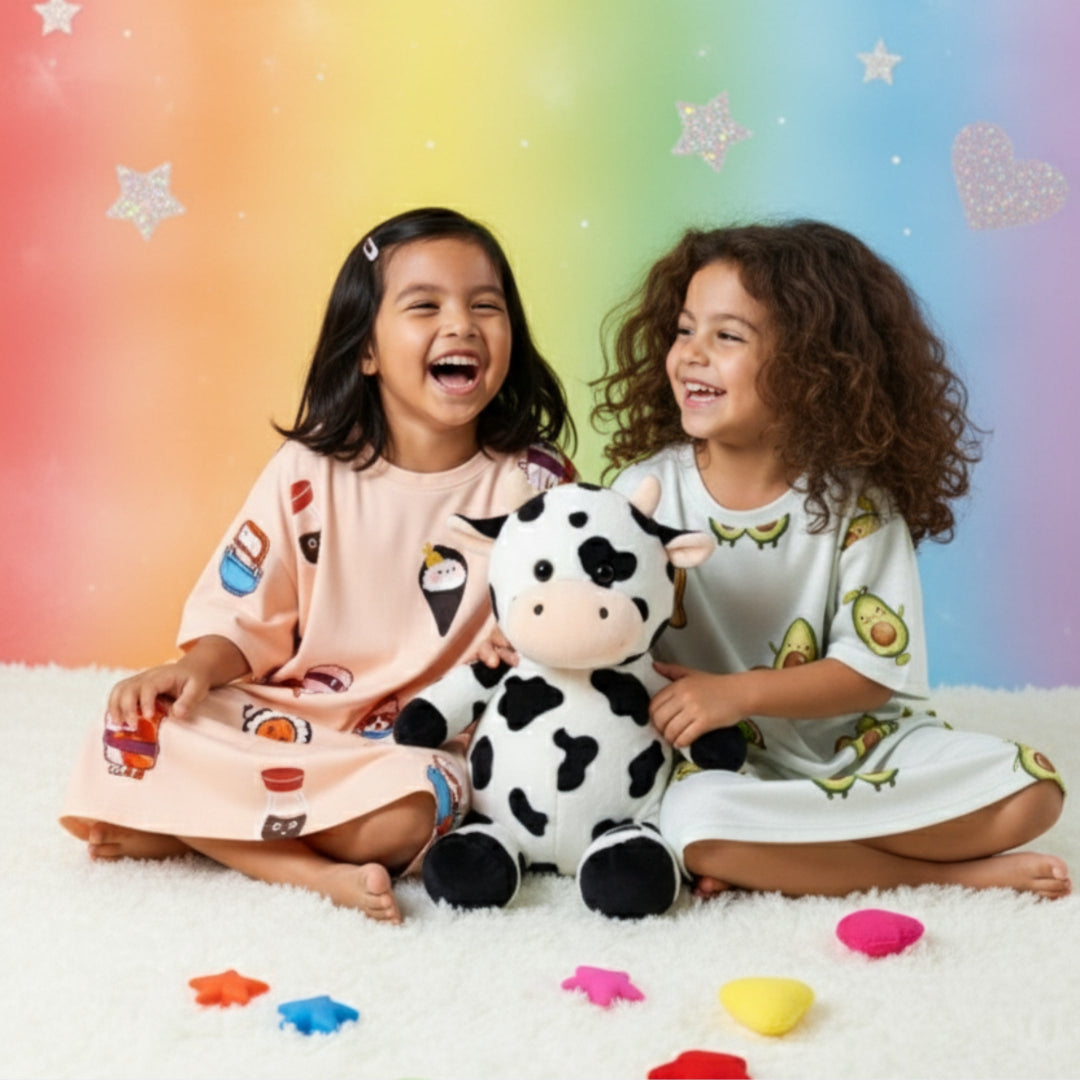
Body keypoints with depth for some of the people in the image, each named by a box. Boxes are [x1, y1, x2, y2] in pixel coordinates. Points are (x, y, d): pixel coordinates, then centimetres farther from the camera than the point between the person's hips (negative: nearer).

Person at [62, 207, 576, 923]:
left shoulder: (533, 482, -4)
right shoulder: (310, 472, -1)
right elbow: (245, 610, 3)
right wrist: (194, 669, -15)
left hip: (430, 737, -2)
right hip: (293, 713, 2)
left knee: (404, 817, -35)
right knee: (139, 732, -19)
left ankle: (194, 828, -12)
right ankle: (315, 871, -19)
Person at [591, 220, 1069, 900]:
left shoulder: (856, 503, -8)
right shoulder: (647, 491, -5)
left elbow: (875, 671, -12)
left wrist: (737, 693, -23)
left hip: (863, 745, 1)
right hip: (728, 766, 0)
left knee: (1030, 791, -17)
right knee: (693, 821, -35)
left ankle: (777, 865, -14)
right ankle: (953, 873, -18)